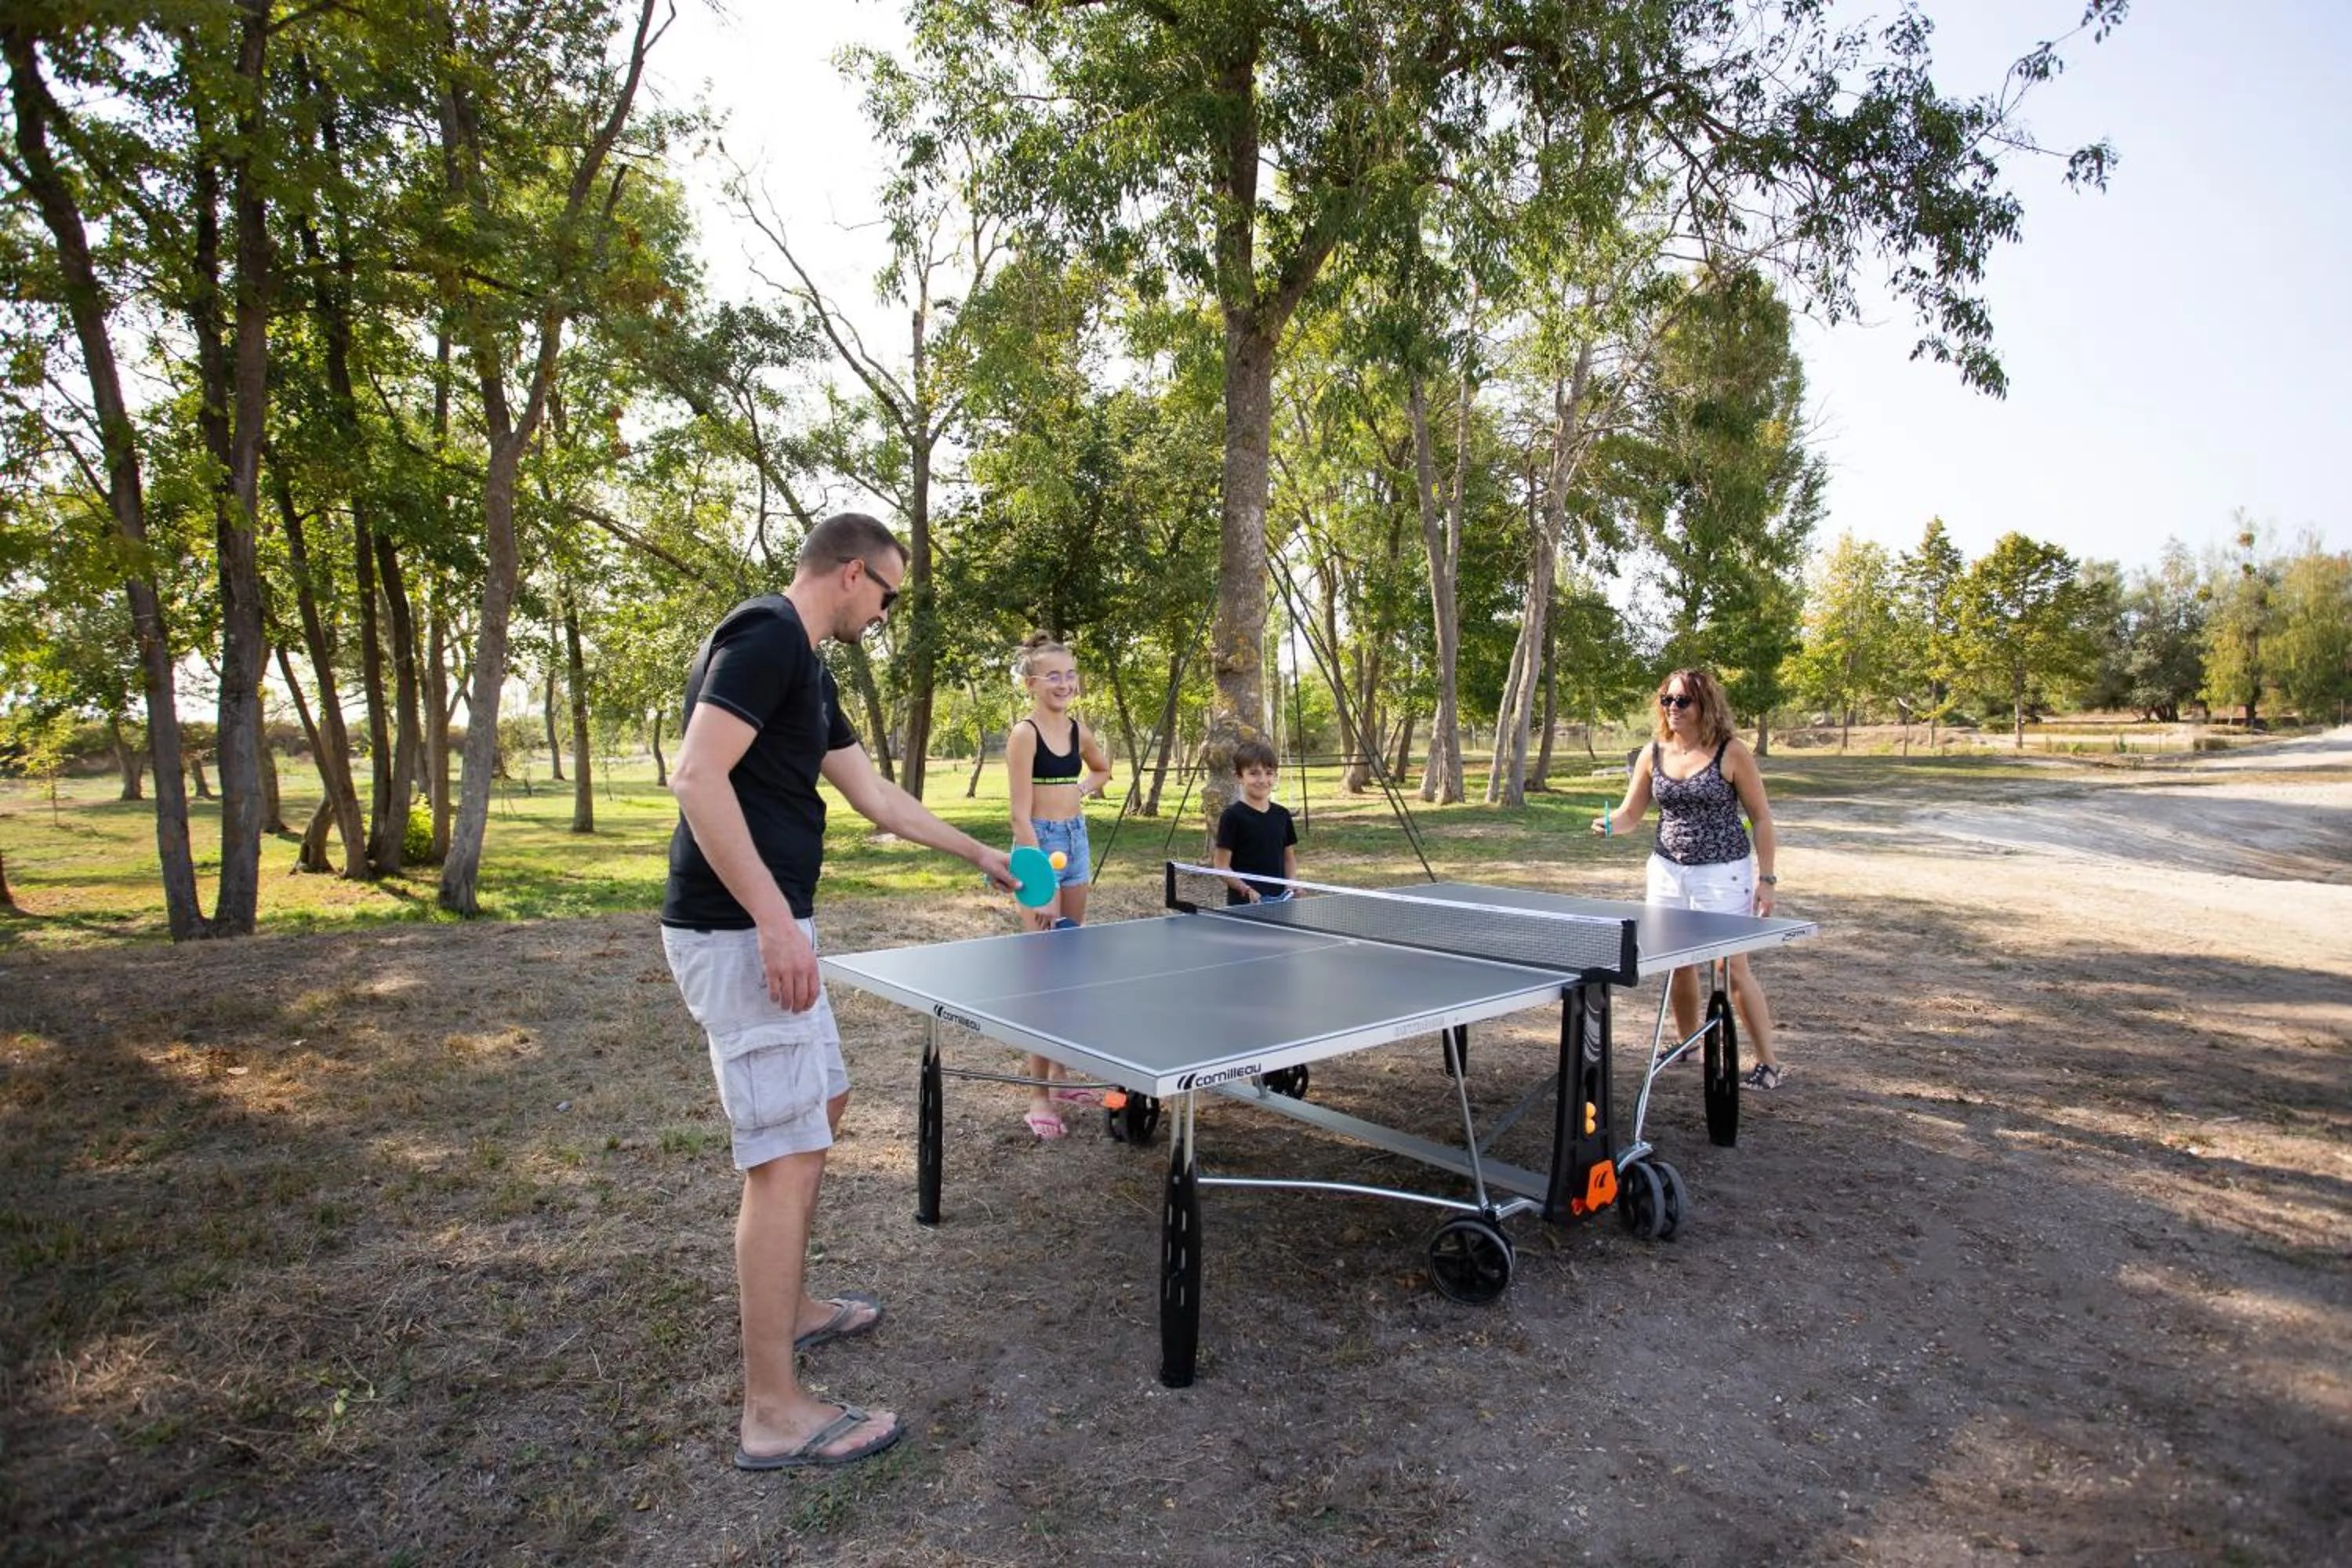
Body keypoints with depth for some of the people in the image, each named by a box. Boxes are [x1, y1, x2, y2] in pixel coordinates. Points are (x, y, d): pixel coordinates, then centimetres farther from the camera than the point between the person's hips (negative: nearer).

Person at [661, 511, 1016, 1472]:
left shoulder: (807, 671, 17)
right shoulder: (765, 635, -13)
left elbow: (876, 797, 24)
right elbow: (698, 777, -23)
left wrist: (981, 856, 30)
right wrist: (773, 920, -26)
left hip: (769, 926, 11)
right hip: (738, 932, -11)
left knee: (818, 1108, 22)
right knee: (786, 1155, -6)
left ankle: (788, 1308, 38)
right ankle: (774, 1412, 4)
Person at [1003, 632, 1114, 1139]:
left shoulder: (1078, 729, 7)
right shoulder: (1024, 734, -13)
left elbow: (1103, 769, 29)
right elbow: (1021, 816, -17)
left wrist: (1079, 790, 7)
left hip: (1076, 840, 7)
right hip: (1041, 845, -7)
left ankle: (1059, 1073, 26)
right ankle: (1039, 1095, -1)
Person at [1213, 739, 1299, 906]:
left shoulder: (1282, 814, 9)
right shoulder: (1232, 816, -7)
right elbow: (1221, 865, -8)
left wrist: (1292, 885, 0)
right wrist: (1247, 890, -19)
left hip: (1279, 900, 5)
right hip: (1243, 903, -5)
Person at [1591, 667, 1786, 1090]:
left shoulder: (1731, 753, -9)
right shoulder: (1653, 753, 3)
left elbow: (1761, 818, -4)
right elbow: (1631, 813, 7)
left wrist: (1766, 878, -7)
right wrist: (1610, 823, -16)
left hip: (1722, 873, -5)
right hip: (1667, 871, 5)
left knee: (1733, 968, -3)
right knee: (1678, 965, 10)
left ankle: (1768, 1063, 9)